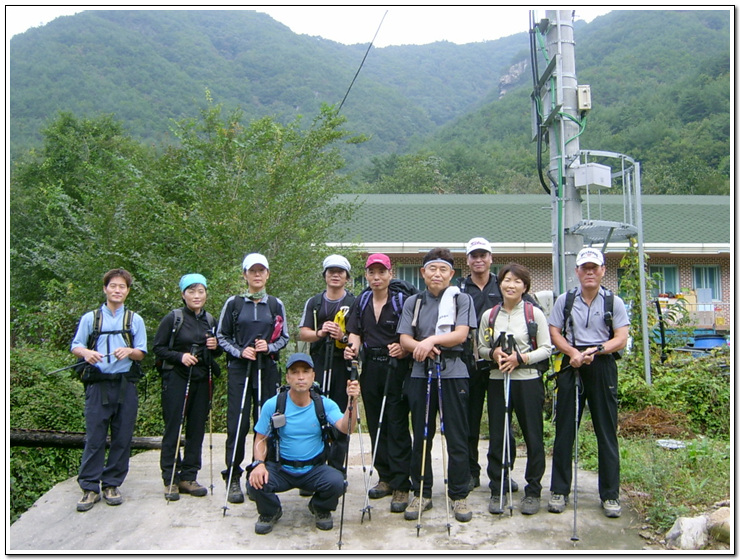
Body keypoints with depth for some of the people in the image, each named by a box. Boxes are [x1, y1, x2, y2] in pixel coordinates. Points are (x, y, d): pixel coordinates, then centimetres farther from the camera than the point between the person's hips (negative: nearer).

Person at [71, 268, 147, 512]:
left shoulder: (135, 320, 12)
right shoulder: (90, 318, 10)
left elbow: (141, 353, 9)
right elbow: (76, 347, 7)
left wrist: (129, 351, -14)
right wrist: (86, 353, -15)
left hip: (125, 385, 1)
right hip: (98, 384, -1)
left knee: (122, 438, 3)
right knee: (94, 438, -3)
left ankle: (112, 485, 14)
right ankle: (90, 488, 6)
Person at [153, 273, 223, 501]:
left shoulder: (210, 320, 12)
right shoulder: (173, 318, -2)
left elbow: (217, 352, 20)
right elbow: (158, 348, -3)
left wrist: (216, 347, -3)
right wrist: (180, 356, -17)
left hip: (202, 380, 5)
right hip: (176, 379, -4)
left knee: (197, 429, 6)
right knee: (173, 429, -2)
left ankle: (189, 477, 16)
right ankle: (170, 480, 7)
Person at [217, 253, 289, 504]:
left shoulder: (276, 304, 9)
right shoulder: (233, 303, 5)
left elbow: (284, 337, 11)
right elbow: (221, 336, 7)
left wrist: (269, 347, -8)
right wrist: (239, 352, -8)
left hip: (267, 370, 2)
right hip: (239, 370, -1)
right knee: (237, 424, -4)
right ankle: (233, 479, 6)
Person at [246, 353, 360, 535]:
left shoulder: (325, 404, -7)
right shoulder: (273, 405, -7)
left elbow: (346, 428, -22)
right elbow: (261, 439, 0)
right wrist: (258, 464, -19)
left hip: (314, 469, 0)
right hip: (280, 468, 0)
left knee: (336, 482, -30)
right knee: (255, 483, -29)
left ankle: (320, 508, 9)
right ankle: (270, 512, 9)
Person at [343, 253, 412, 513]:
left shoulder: (401, 301, -4)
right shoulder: (361, 302, 10)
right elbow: (355, 332, 7)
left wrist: (404, 349, -23)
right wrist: (353, 347, -14)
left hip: (396, 368, -5)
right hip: (370, 368, 5)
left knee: (397, 426, -5)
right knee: (376, 425, 11)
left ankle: (401, 486, 1)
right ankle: (385, 478, 24)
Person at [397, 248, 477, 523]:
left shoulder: (462, 299, 4)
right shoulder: (413, 302, 12)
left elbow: (461, 334, -8)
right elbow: (404, 339, 3)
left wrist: (432, 339, -21)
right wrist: (421, 347, -18)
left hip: (453, 373, -2)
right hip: (420, 373, 3)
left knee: (457, 438, 2)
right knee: (421, 437, 9)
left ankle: (459, 495, 15)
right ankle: (421, 493, 21)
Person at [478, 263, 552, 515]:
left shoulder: (535, 314, 0)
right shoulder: (488, 315, 7)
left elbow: (546, 349, -2)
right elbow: (481, 347, 12)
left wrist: (521, 357, -15)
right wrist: (493, 353, -9)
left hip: (528, 380, -2)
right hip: (497, 381, 2)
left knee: (533, 437, 4)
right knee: (497, 437, 5)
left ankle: (533, 491, 18)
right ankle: (497, 490, 17)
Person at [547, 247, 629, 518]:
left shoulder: (614, 302, 4)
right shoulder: (564, 300, 7)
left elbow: (621, 339, -2)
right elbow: (554, 333, 4)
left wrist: (596, 350, -18)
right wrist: (573, 352, -13)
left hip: (603, 367, -1)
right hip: (571, 366, 1)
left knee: (607, 432, 3)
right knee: (564, 430, 3)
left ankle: (610, 495, 14)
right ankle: (559, 490, 14)